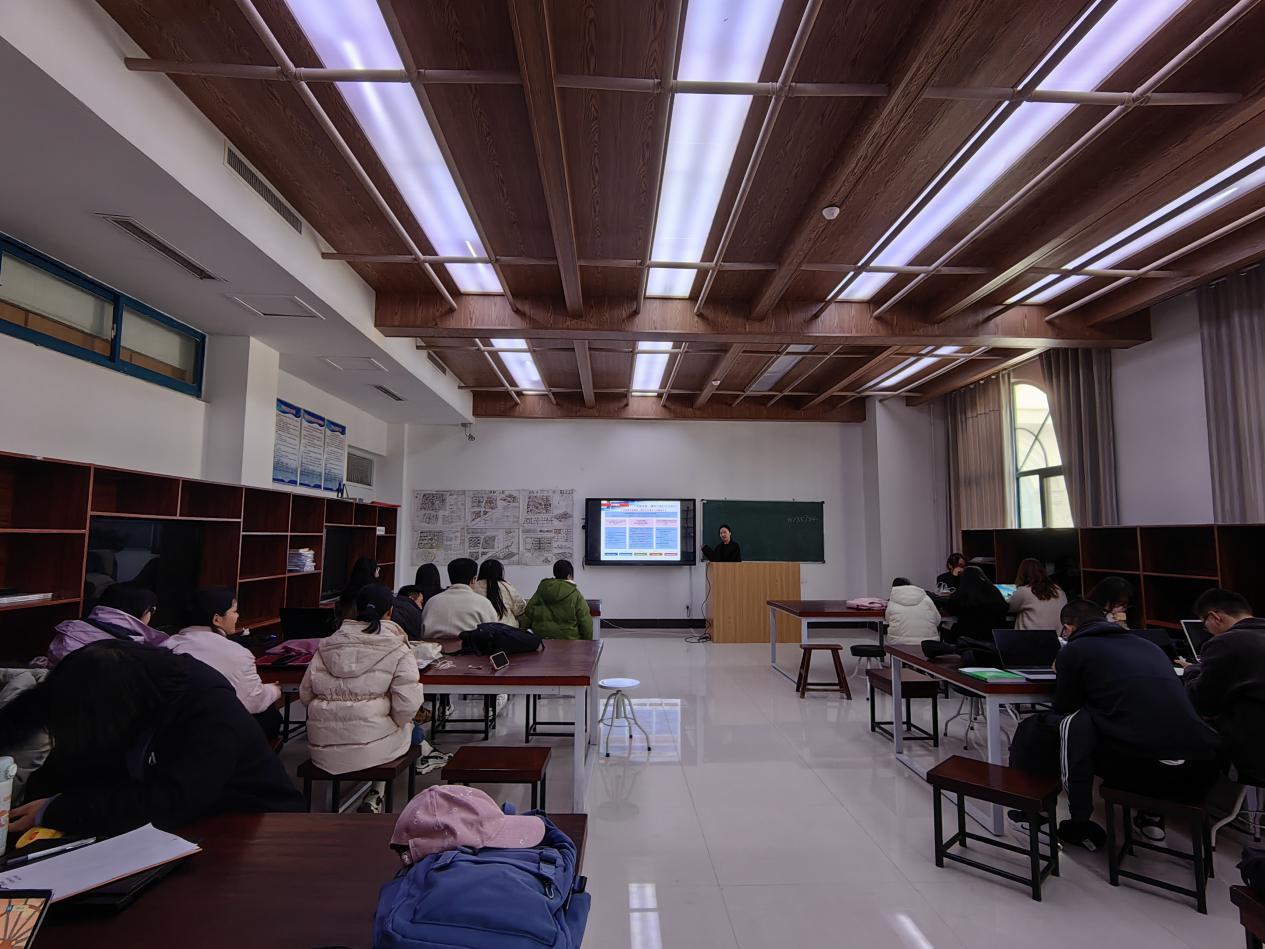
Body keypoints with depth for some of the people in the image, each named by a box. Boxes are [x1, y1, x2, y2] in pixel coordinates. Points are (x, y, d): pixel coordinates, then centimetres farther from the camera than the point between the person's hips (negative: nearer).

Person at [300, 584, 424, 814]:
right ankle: (375, 796, 20)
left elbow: (305, 694, 10)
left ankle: (374, 797, 25)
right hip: (370, 747, -4)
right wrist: (395, 722, 7)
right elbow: (407, 706, -13)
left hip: (322, 748, 5)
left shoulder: (327, 645, 5)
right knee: (407, 726, 26)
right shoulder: (397, 650, -8)